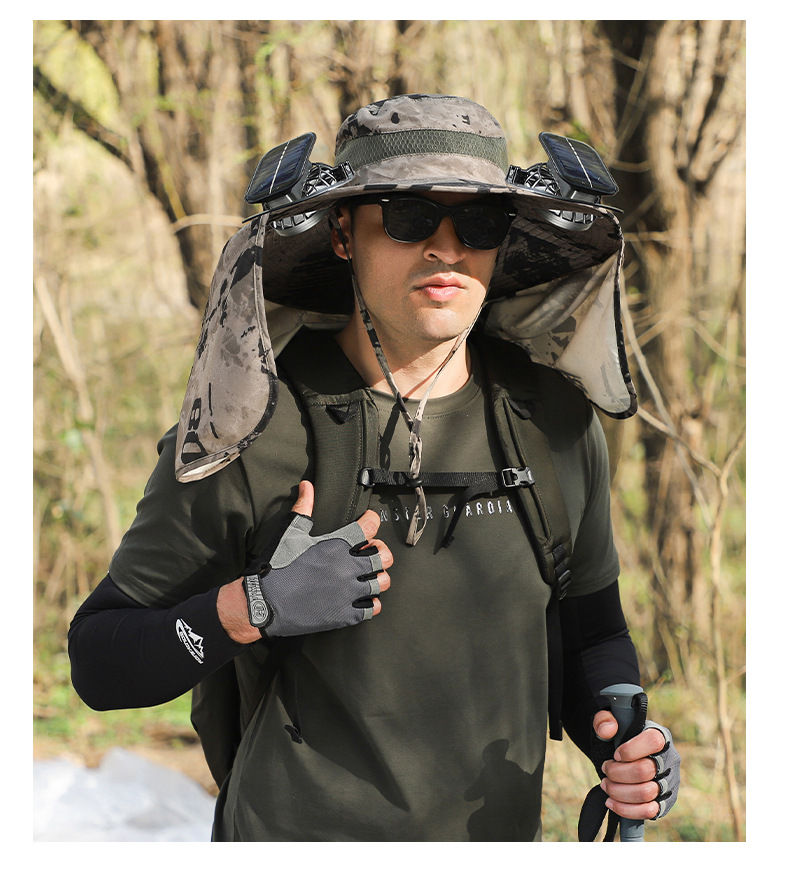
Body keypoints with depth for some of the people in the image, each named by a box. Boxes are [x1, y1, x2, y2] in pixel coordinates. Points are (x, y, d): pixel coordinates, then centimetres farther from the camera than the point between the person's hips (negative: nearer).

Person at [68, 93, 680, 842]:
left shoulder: (557, 420, -1)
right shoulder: (253, 427, -12)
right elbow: (98, 664, -8)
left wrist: (622, 738, -8)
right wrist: (252, 608, -25)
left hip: (506, 836, 4)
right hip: (293, 835, -4)